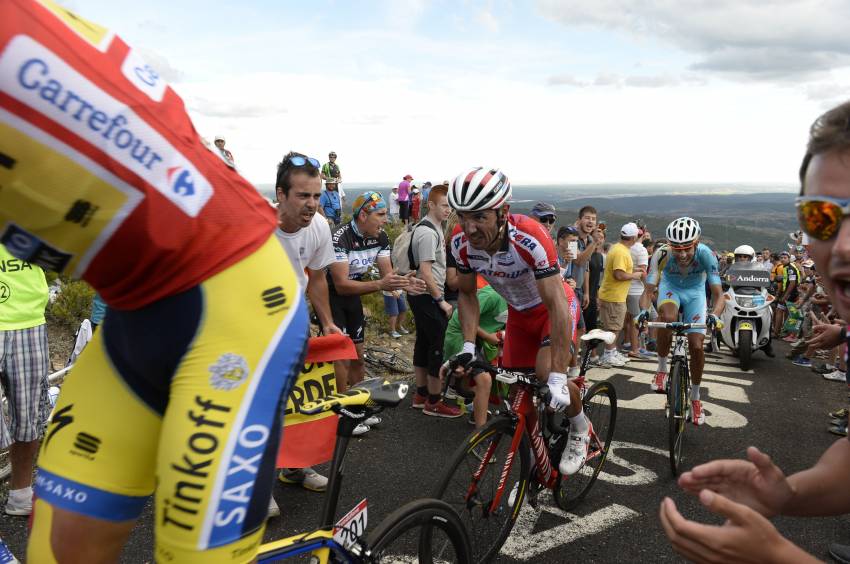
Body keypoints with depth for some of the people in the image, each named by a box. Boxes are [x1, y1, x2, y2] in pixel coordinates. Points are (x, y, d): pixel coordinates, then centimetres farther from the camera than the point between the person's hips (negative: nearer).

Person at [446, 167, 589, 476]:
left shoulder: (530, 238, -38)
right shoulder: (461, 241, -23)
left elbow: (557, 305, -38)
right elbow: (467, 293, -6)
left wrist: (558, 377, -41)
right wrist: (468, 346, -17)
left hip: (555, 307, -4)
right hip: (519, 312, 5)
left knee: (546, 374, -24)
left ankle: (580, 427, 8)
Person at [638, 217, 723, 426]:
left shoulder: (705, 254, -32)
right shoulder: (662, 254, -33)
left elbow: (717, 293, -34)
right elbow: (649, 290, -31)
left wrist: (715, 315, -54)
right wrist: (644, 311, -52)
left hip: (695, 292, 1)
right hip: (670, 287, -1)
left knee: (696, 346, -7)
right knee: (667, 317, -37)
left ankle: (695, 398, 16)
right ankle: (662, 368, -13)